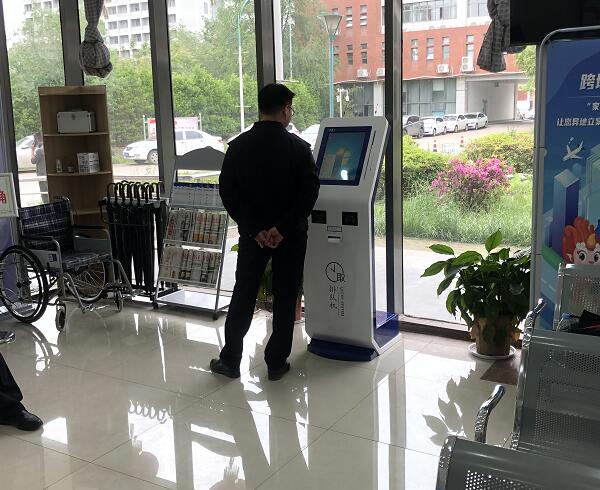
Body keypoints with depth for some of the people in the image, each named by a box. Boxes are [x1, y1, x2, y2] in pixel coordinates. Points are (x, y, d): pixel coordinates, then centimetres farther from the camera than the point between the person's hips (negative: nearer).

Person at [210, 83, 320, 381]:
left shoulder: (238, 146, -1)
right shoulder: (298, 147, -8)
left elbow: (227, 192, -5)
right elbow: (309, 191, -15)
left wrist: (254, 229, -7)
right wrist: (282, 228, -14)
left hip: (253, 233, 2)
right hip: (290, 236, -2)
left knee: (243, 295, 13)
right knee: (285, 298, 9)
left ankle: (230, 360, 19)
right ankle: (276, 362, 15)